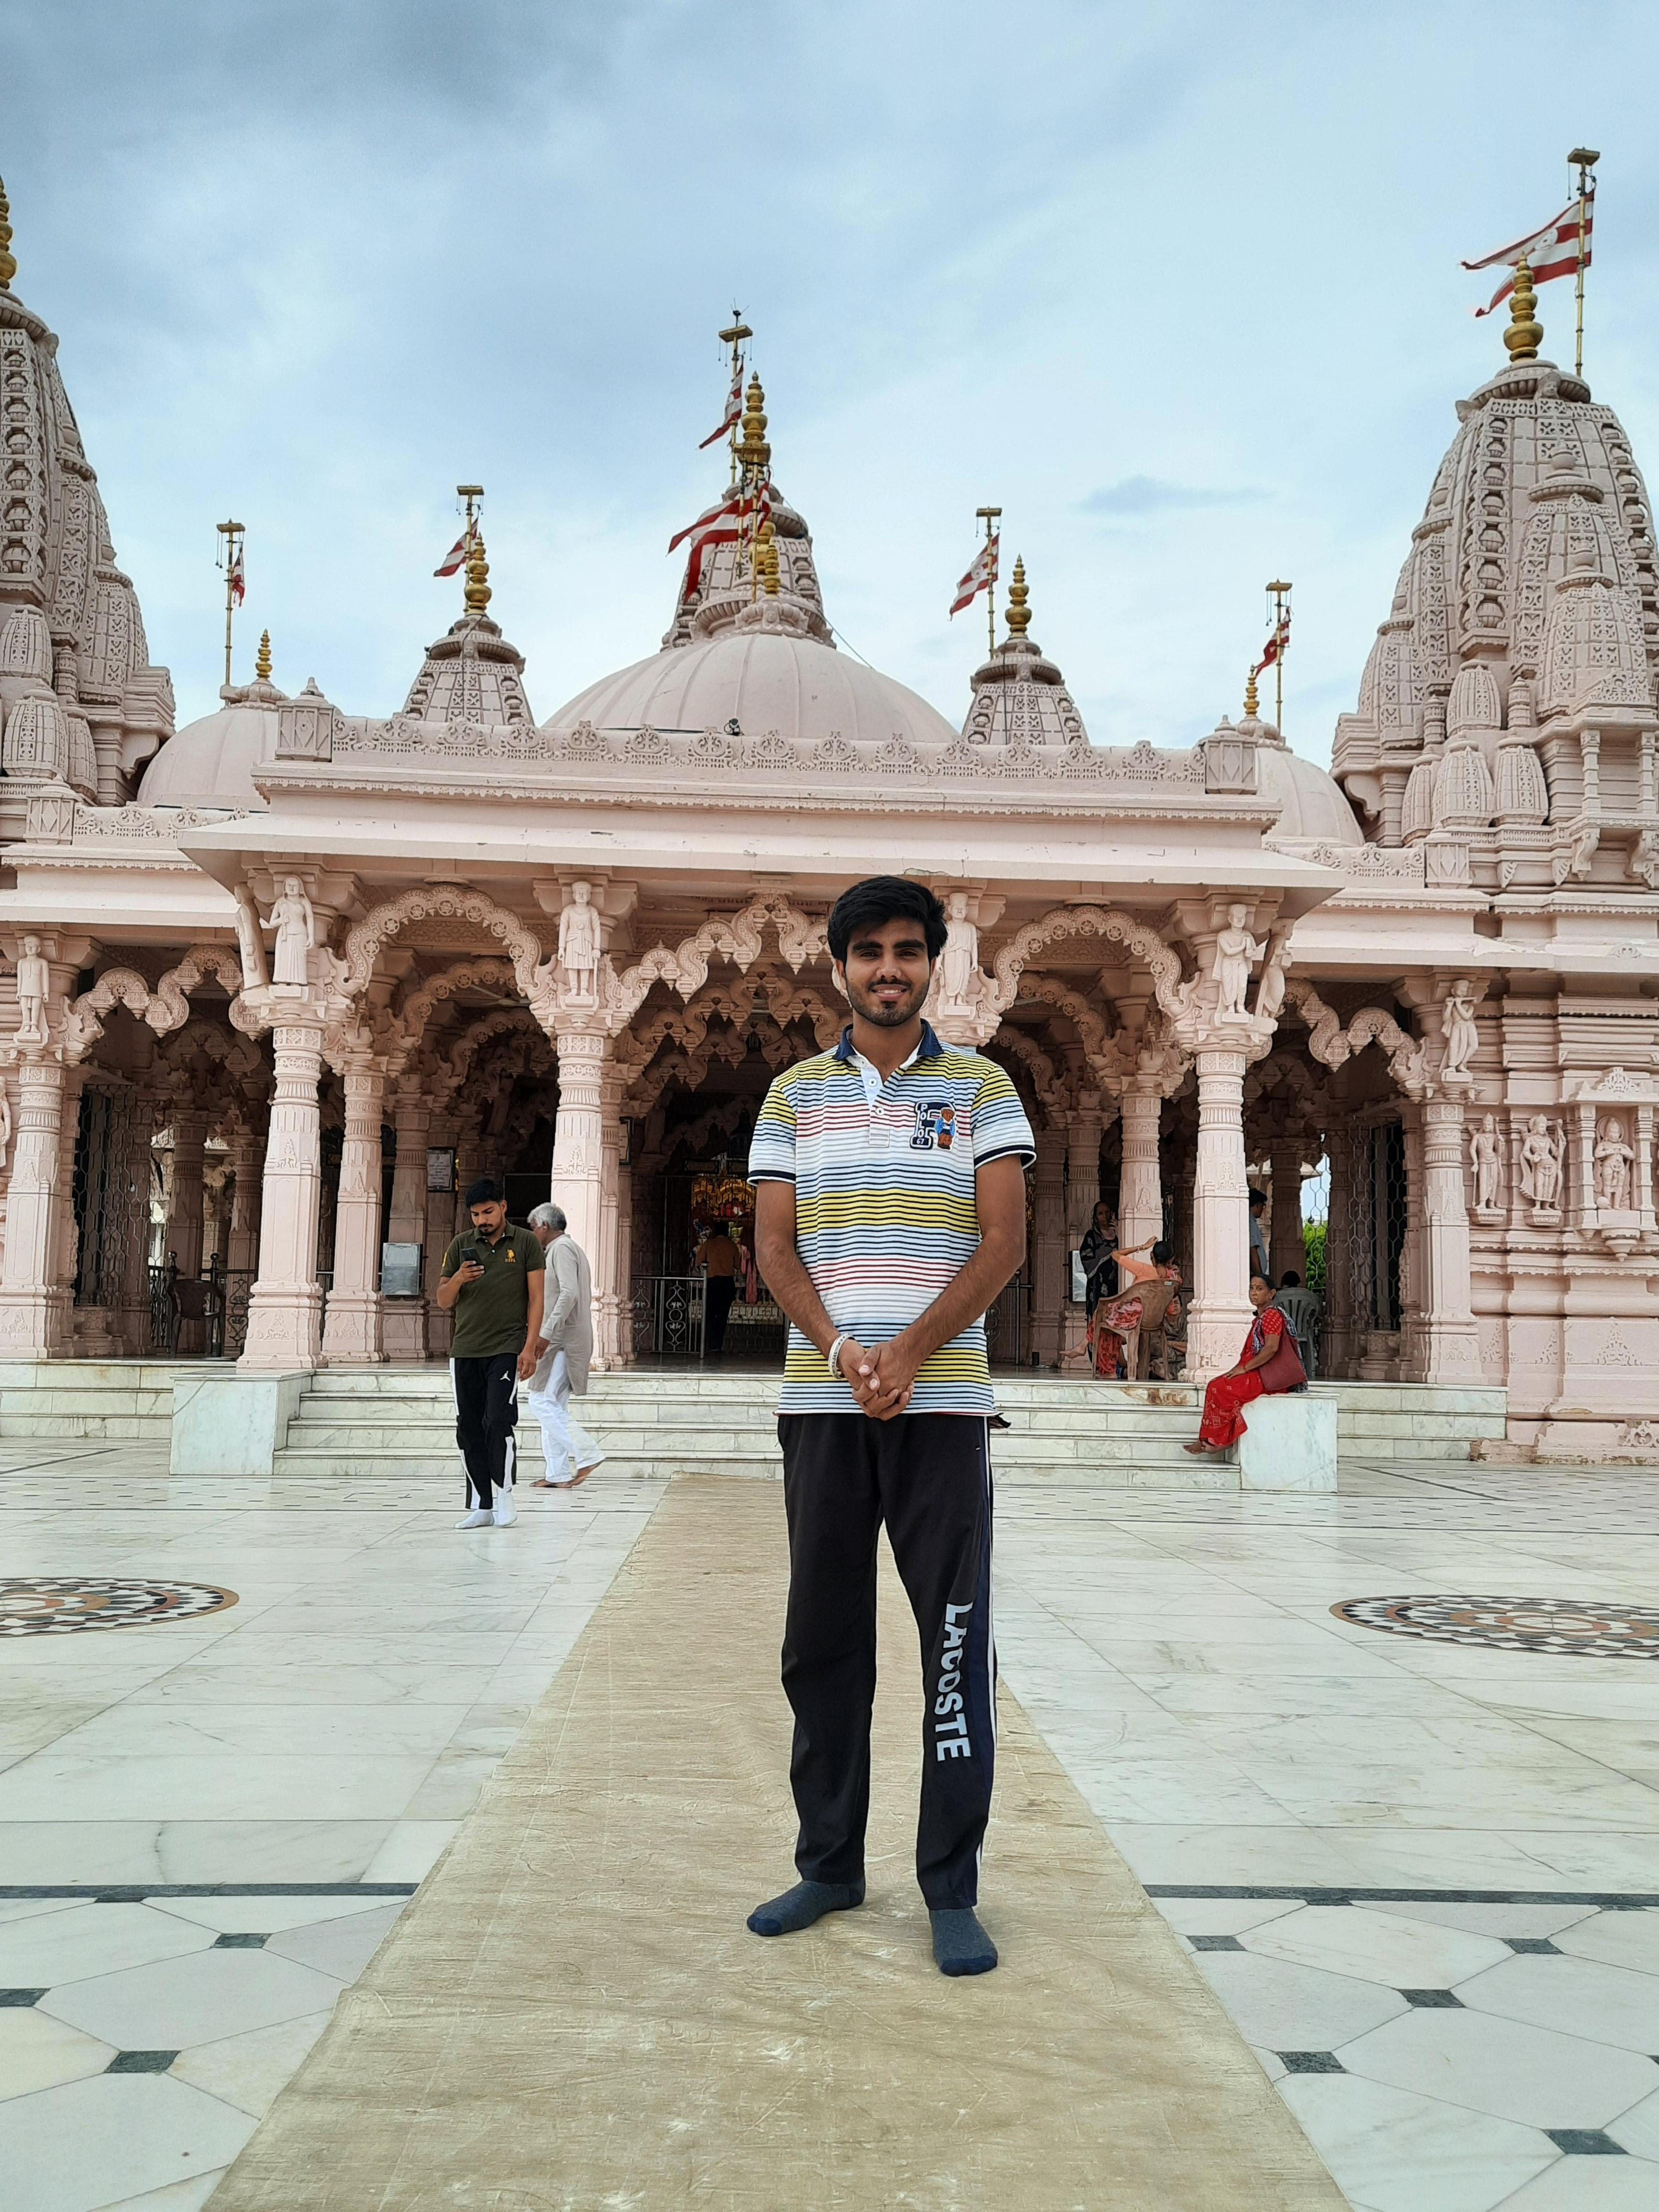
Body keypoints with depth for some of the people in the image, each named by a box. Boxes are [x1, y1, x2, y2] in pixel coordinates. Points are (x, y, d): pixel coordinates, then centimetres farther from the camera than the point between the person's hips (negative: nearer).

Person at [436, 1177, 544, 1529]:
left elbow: (536, 1298, 1)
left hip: (507, 1349, -4)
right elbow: (443, 1302, 11)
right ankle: (481, 1506, 11)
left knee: (499, 1420, -14)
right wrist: (457, 1280, -11)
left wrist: (531, 1346, -9)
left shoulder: (525, 1243, 3)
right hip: (465, 1350, 4)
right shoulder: (461, 1245, 10)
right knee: (469, 1429, 4)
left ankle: (503, 1495, -1)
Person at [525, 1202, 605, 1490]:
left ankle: (586, 1453, -14)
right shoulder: (567, 1248, 23)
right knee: (554, 1406, 9)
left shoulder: (562, 1248, -10)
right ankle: (557, 1474, 8)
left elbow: (569, 1293, -22)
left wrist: (547, 1333, -24)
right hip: (562, 1341, 10)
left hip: (562, 1340, -10)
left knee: (542, 1401, -12)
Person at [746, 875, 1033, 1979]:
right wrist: (839, 1350, -11)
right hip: (821, 1400, 2)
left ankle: (952, 1891, 10)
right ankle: (830, 1865, 23)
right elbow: (776, 1245, 6)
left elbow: (1005, 1240, -1)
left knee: (957, 1646, 0)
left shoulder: (981, 1088, 5)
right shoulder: (796, 1093, 11)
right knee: (822, 1641, 9)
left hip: (944, 1401, -2)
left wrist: (910, 1353, -12)